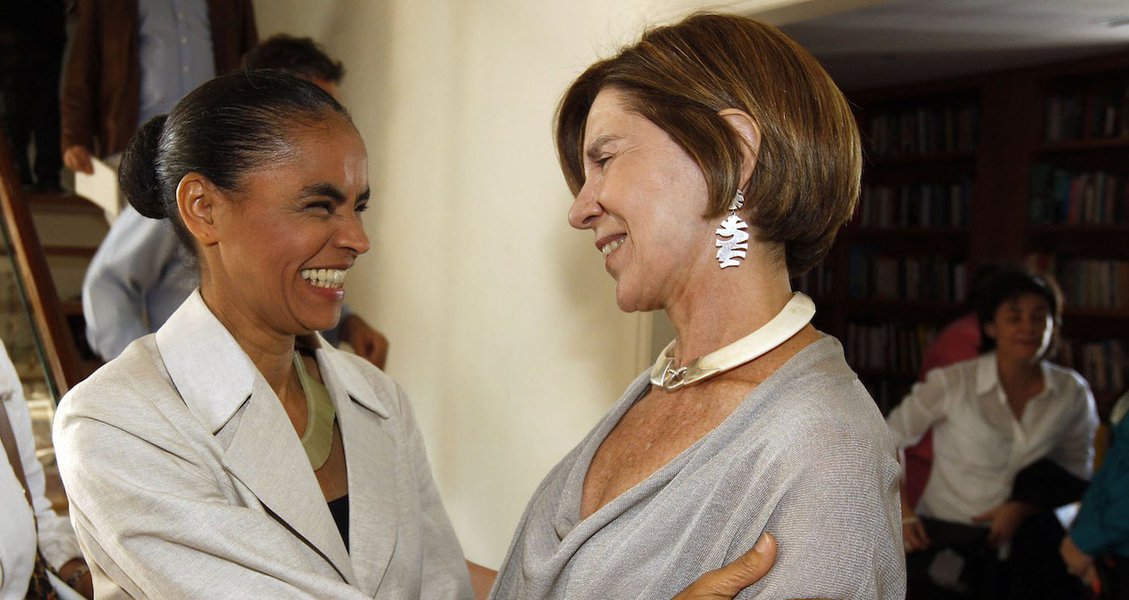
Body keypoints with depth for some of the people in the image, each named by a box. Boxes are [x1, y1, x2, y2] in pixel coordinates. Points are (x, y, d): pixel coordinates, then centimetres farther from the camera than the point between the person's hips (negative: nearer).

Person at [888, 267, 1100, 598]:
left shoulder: (1073, 393, -3)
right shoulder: (951, 384, -12)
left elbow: (1077, 474, 7)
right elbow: (888, 441, -4)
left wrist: (1023, 508, -9)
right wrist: (901, 514, -12)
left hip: (1017, 542, 3)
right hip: (944, 536, -3)